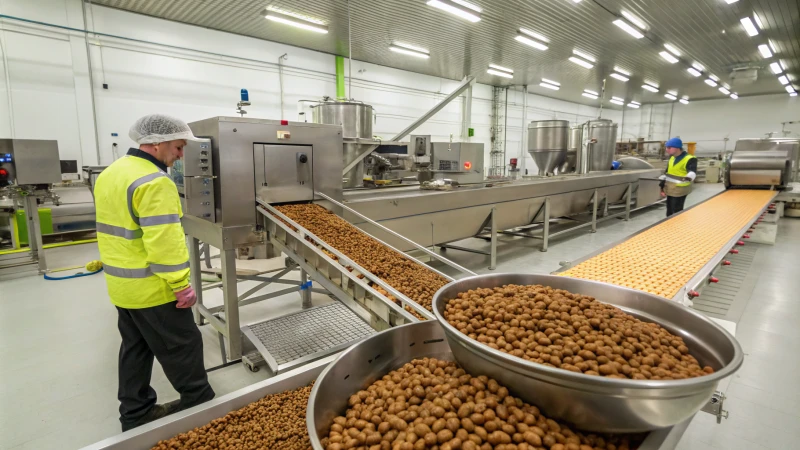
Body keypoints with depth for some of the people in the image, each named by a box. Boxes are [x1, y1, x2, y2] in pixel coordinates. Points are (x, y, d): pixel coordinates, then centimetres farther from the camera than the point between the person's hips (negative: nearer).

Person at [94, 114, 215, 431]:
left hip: (121, 284, 10)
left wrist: (121, 267, 23)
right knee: (181, 348, 5)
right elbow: (164, 240, -27)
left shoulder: (110, 174, 11)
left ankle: (135, 413, 31)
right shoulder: (154, 181, -22)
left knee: (135, 349, 19)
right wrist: (181, 284, -21)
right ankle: (201, 405, 21)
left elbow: (117, 228, 17)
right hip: (152, 287, -9)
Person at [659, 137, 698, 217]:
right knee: (669, 211, 18)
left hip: (679, 191, -8)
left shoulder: (689, 159, -16)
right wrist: (662, 187, 15)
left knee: (677, 212, -6)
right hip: (669, 189, 8)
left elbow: (692, 172, -32)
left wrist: (688, 178, -56)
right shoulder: (672, 158, 9)